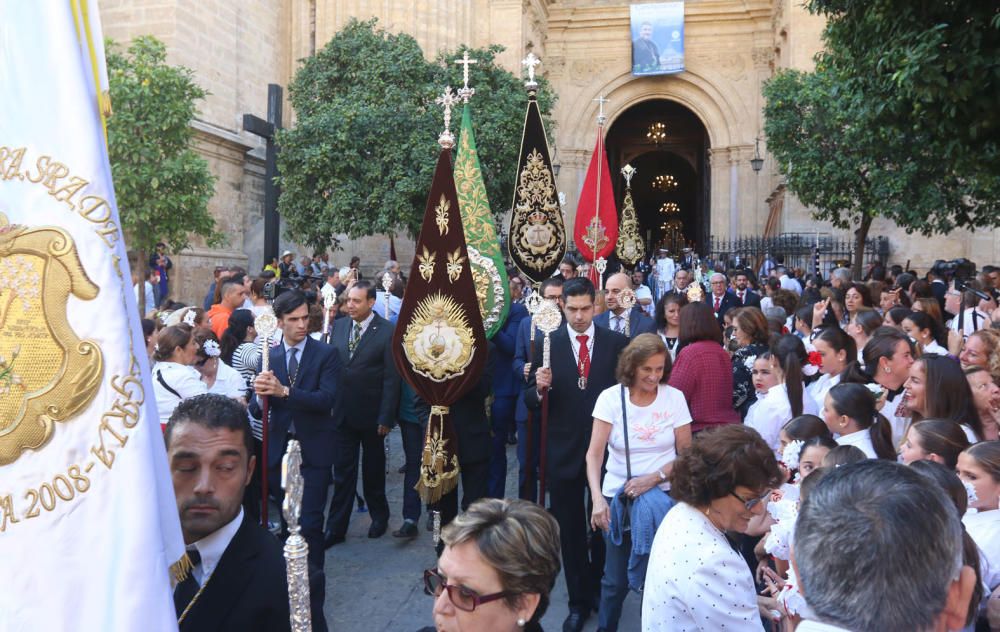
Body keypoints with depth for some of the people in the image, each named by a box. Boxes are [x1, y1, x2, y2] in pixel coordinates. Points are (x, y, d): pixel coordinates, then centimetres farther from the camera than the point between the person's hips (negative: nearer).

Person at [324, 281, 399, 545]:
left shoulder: (387, 331, -13)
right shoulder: (339, 326, 2)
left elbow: (391, 378, -13)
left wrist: (386, 418, -14)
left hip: (371, 414, -3)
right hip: (342, 412, 3)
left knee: (373, 471, 16)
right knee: (342, 473, 7)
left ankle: (379, 516, 36)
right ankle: (336, 528, 15)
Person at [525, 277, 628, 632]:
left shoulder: (616, 343, -3)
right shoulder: (547, 344, -3)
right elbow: (531, 400, -2)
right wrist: (540, 388, -24)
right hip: (563, 451, 0)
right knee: (570, 530, 12)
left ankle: (601, 591, 38)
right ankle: (579, 600, 28)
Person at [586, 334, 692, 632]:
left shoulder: (674, 397, -4)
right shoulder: (610, 398, -7)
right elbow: (594, 454, -11)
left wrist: (653, 478, -14)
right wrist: (597, 498, -24)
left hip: (662, 497, 1)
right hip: (618, 497, 0)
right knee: (616, 579, 6)